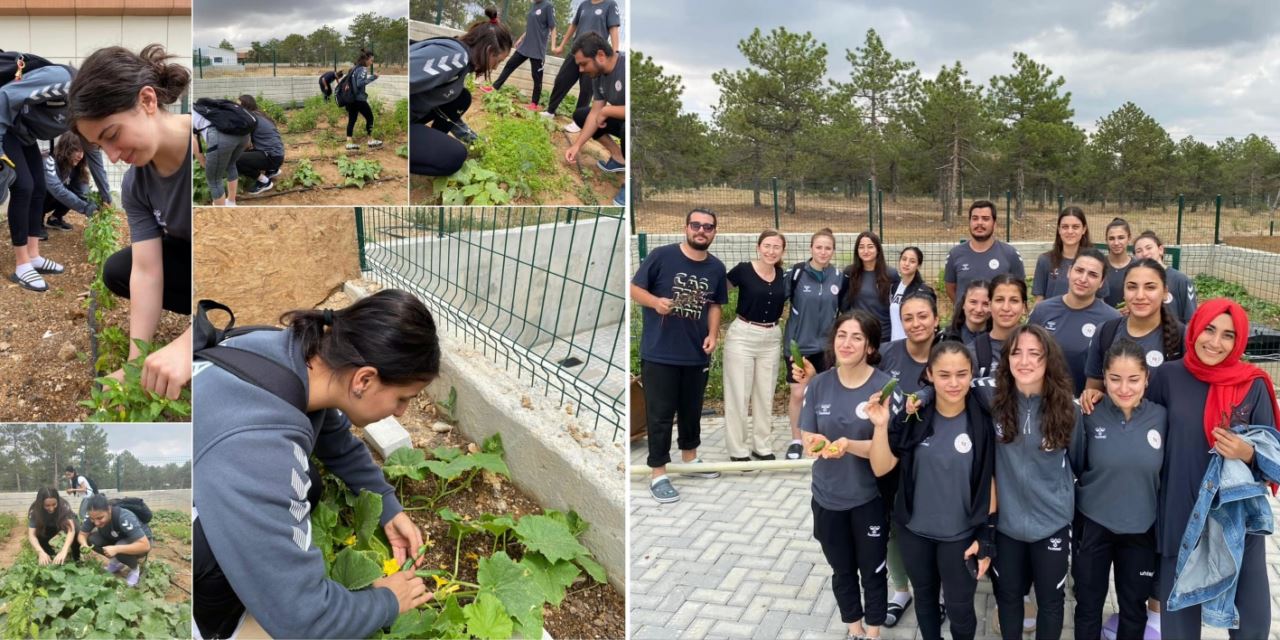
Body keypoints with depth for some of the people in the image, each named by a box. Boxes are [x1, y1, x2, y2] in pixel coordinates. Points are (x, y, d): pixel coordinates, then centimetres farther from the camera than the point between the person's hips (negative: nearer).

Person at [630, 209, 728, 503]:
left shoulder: (716, 268, 5)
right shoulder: (661, 256, -11)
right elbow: (634, 289, -7)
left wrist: (713, 334, -1)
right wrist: (655, 301, -26)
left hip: (697, 353, 5)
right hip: (659, 352, -5)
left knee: (692, 409, 20)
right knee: (660, 414, 1)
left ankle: (689, 457, 40)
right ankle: (658, 473, 10)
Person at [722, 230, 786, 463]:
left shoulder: (783, 276, 2)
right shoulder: (743, 270, -11)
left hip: (771, 339, 5)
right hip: (742, 336, -4)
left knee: (765, 394, 12)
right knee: (739, 394, 1)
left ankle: (762, 446, 24)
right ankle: (738, 450, 11)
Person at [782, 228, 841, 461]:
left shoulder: (838, 277, 0)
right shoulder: (796, 272, -10)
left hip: (826, 344, 2)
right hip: (798, 343, -2)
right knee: (798, 394, 1)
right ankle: (796, 441, 15)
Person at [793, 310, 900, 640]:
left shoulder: (885, 387, -16)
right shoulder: (818, 384, -6)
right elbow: (808, 439, -4)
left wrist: (848, 445, -34)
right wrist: (819, 445, -27)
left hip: (870, 498, -3)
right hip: (827, 496, 3)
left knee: (872, 571, 14)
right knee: (842, 571, 20)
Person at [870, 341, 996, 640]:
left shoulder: (982, 422, -14)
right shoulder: (912, 417, -10)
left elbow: (990, 482, -7)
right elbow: (881, 468, -11)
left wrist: (987, 537, -7)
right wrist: (881, 426, -26)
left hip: (961, 534, -2)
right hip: (913, 529, 2)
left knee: (959, 608, 11)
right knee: (925, 599, 21)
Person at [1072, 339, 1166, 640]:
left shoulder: (1161, 417, -9)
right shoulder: (1090, 416, -14)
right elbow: (1075, 467, -1)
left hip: (1141, 529, 2)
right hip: (1092, 525, -1)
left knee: (1134, 608, 19)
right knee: (1088, 606, 14)